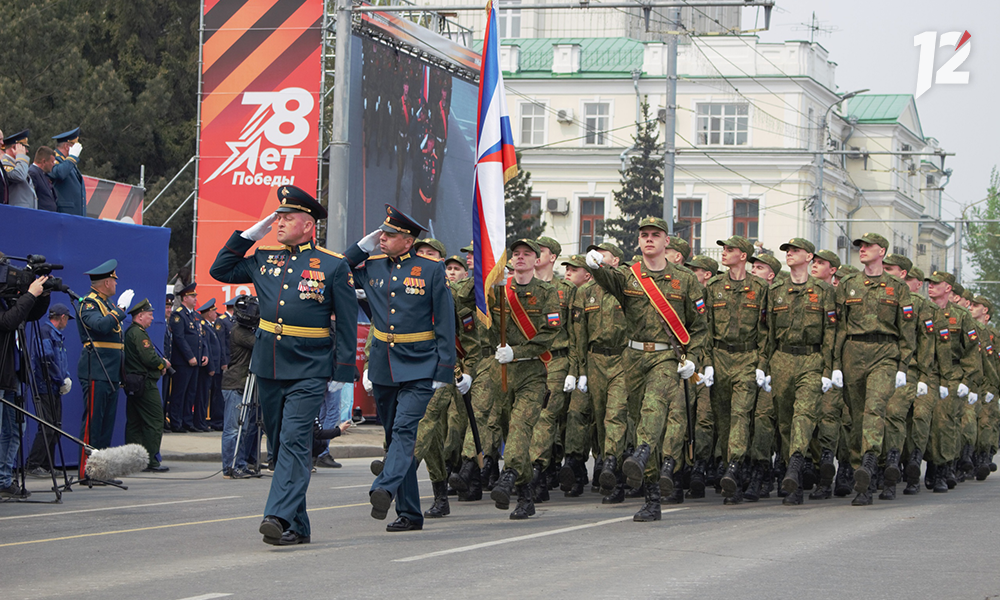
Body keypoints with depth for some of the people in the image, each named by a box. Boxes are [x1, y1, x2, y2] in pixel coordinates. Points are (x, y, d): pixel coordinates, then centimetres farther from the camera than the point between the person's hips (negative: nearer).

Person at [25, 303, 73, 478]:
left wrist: (66, 379, 2)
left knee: (55, 427, 9)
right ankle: (33, 465, -10)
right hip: (45, 388, -10)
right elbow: (46, 360, -19)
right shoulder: (45, 332, -10)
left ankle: (46, 466, 13)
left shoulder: (59, 335, 20)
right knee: (47, 428, -13)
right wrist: (62, 380, -13)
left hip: (55, 389, 10)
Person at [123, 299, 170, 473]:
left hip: (131, 385, 10)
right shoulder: (139, 334, -15)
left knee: (133, 424, 10)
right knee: (154, 422, -6)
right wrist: (164, 364, -3)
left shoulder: (129, 332, 17)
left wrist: (159, 363, 11)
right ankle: (151, 462, -7)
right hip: (145, 385, -10)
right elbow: (149, 358, -21)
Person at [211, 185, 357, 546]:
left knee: (294, 441, -16)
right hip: (268, 368, 6)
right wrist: (250, 235, 8)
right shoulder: (264, 259, 10)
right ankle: (298, 526, 15)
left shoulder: (333, 266, -2)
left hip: (309, 372, -5)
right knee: (280, 445, 8)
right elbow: (220, 270, 18)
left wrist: (342, 373, -5)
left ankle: (280, 517, -25)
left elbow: (347, 323, -1)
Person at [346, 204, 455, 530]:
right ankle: (409, 513, 14)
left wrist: (444, 370, -8)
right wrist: (362, 247, 3)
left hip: (418, 368, -5)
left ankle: (384, 489, -39)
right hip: (383, 368, 5)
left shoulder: (431, 270, -4)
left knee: (404, 429, -22)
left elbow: (445, 323, -3)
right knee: (395, 436, 8)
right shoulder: (371, 267, 7)